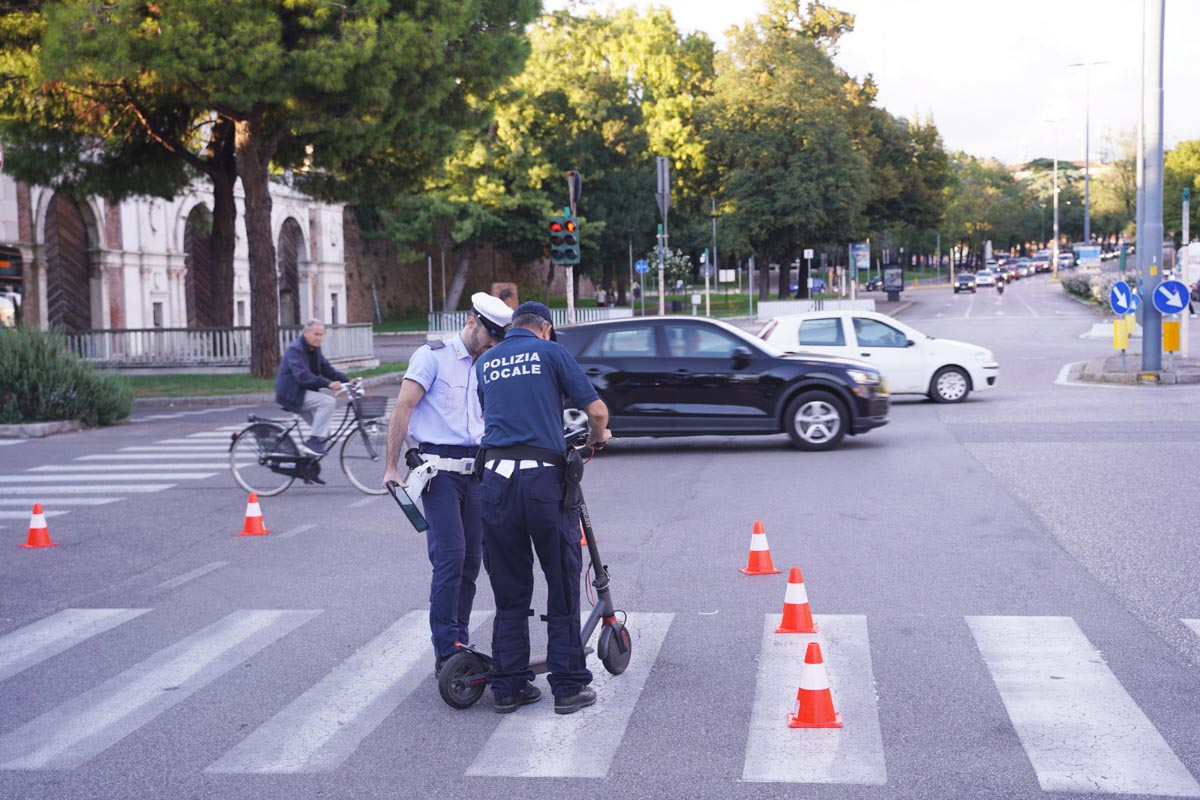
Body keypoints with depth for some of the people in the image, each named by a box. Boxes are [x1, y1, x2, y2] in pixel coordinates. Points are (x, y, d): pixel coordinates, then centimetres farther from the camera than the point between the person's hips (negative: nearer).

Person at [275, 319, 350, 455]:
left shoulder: (315, 350, 12)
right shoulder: (295, 350, -18)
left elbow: (327, 369, 7)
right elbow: (303, 375, -31)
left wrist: (347, 381, -10)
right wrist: (328, 384, -40)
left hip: (303, 393, 9)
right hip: (291, 394, -9)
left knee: (325, 433, 9)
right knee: (328, 402, -25)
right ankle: (314, 441, -22)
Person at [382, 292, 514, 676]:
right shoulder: (433, 356, -3)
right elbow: (403, 408, -8)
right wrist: (391, 467, -14)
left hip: (475, 471, 7)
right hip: (439, 469, -6)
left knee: (471, 561, 7)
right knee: (450, 558, -12)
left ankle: (460, 645, 18)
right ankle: (445, 654, -6)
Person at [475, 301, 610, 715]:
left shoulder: (486, 362, 18)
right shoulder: (550, 352, 5)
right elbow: (596, 409, 1)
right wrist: (597, 437, 22)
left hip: (495, 478, 4)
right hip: (544, 478, -4)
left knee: (508, 589, 12)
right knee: (563, 583, 6)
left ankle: (509, 686, 15)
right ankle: (569, 687, 9)